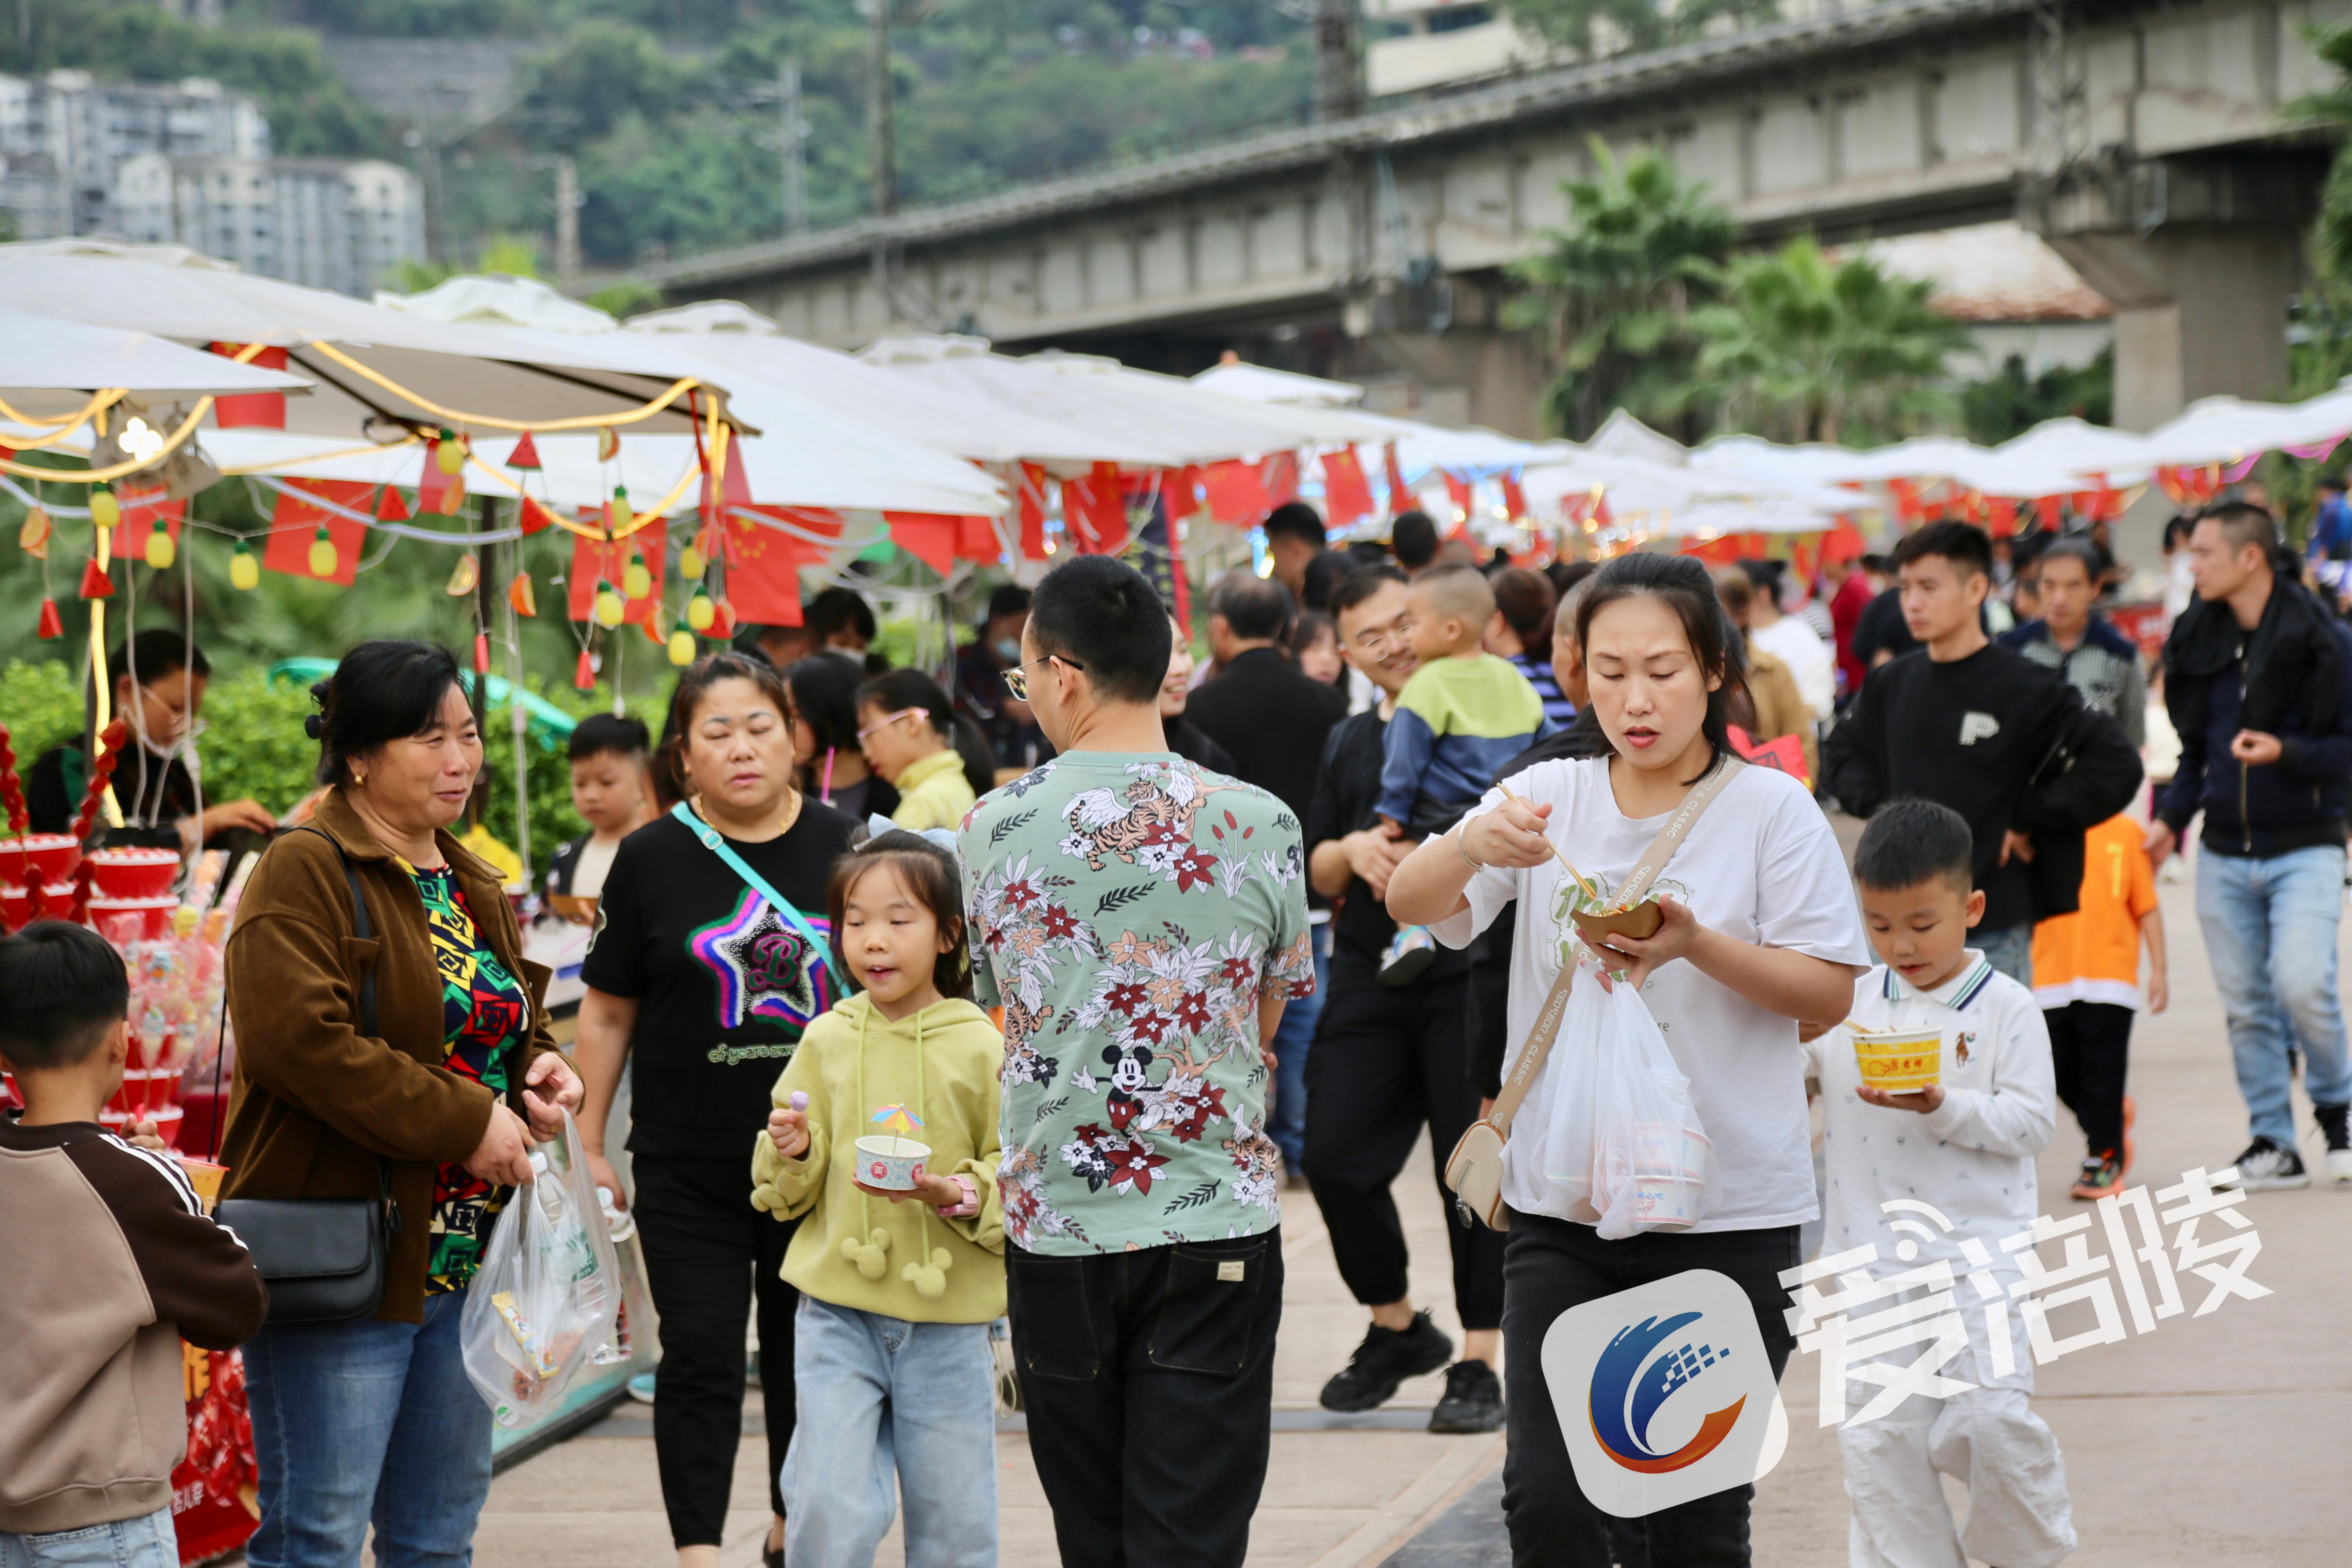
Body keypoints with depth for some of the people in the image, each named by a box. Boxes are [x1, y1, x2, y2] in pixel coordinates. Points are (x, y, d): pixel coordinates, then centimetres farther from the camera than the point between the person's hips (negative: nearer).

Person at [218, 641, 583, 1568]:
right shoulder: (303, 874, -10)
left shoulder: (473, 887, 16)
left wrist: (538, 1073, 5)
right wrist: (466, 1120, -21)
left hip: (464, 1261, 8)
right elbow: (300, 1041, -23)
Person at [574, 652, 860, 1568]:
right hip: (689, 1166, -2)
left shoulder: (843, 848, 2)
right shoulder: (653, 860, -2)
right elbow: (608, 1013, 3)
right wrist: (587, 1147, 1)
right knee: (701, 1358, -4)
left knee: (805, 1354, 14)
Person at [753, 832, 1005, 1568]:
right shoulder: (826, 1041, 3)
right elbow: (782, 1195, 9)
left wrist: (958, 1195, -21)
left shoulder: (980, 1048, -4)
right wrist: (793, 1152, -12)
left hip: (947, 1320, -1)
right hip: (837, 1312, 1)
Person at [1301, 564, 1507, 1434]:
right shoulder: (1347, 743, 16)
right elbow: (1316, 872, 17)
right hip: (1368, 977, 5)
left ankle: (1478, 1363, 9)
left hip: (1470, 974, -5)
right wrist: (1352, 851, -5)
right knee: (1335, 1157, 2)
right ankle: (1397, 1326, 24)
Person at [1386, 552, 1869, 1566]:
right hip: (1563, 1210, 2)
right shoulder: (1549, 800, 5)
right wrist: (1476, 846, -25)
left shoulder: (1772, 809, -2)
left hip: (1728, 1213, -2)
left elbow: (1829, 993, -3)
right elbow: (1407, 902, -4)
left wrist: (1696, 944, -19)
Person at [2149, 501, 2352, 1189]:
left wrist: (2285, 752, -22)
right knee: (2245, 1002, 5)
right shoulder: (2199, 639, 7)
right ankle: (2273, 1142, 14)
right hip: (2223, 854, 5)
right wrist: (2171, 816, 4)